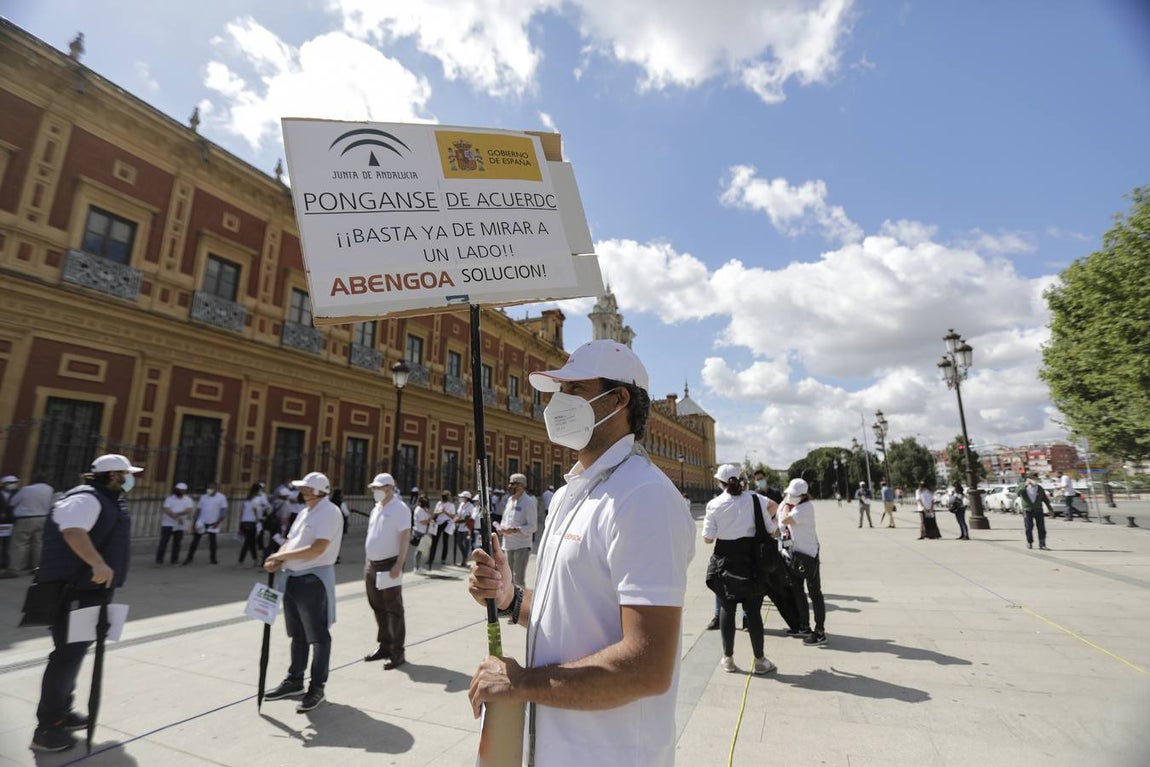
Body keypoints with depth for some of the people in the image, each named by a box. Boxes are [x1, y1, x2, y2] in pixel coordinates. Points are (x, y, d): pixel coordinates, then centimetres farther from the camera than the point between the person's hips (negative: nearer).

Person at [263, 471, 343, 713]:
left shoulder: (329, 512, -16)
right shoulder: (304, 512, 14)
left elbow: (317, 549, -24)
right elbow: (290, 541, 15)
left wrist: (282, 556, -18)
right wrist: (277, 559, -4)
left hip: (314, 579, -9)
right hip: (293, 578, 9)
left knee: (318, 637, 4)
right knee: (297, 635, 21)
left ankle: (316, 688, 15)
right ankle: (294, 681, 36)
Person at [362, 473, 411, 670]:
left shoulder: (399, 508, -12)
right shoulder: (377, 508, 13)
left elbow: (405, 537, -18)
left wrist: (399, 564, -24)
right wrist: (367, 562, 16)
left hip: (389, 565, -8)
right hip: (372, 565, 8)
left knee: (393, 609, -1)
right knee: (378, 607, 16)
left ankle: (397, 652, 8)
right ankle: (384, 646, 29)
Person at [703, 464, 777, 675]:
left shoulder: (714, 504, -8)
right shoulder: (753, 500, -7)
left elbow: (708, 539, -5)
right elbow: (772, 530, -3)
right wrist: (778, 528, 20)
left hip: (724, 560, 0)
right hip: (750, 559, 0)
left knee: (727, 608, 13)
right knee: (753, 610, 10)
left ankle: (728, 659, 23)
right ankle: (759, 661, 19)